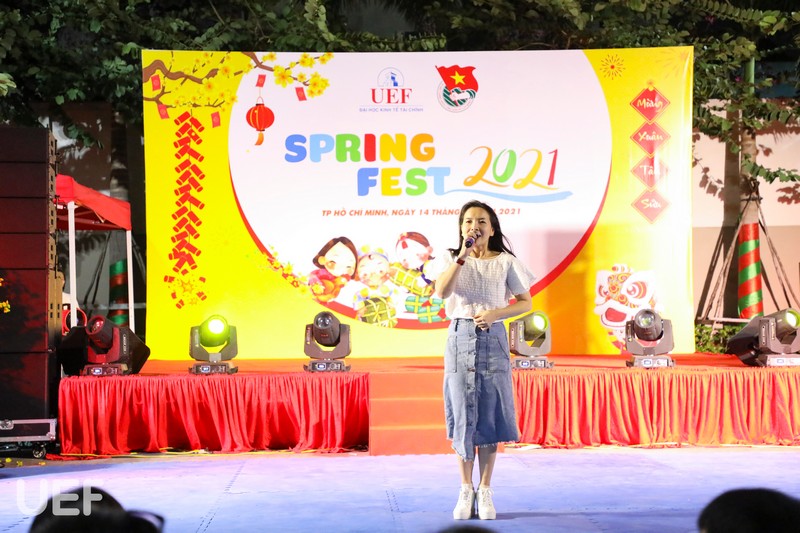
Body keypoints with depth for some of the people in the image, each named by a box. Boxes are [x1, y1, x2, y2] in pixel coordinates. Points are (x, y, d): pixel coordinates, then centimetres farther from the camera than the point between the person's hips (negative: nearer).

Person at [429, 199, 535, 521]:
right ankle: (466, 491, 8)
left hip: (493, 339, 0)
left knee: (489, 415, 0)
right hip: (460, 337, 0)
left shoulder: (505, 262, 3)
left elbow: (526, 302, 4)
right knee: (462, 413, -1)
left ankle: (485, 491, 7)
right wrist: (463, 255, -20)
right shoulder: (451, 259, 4)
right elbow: (441, 292, -14)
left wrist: (495, 314, -12)